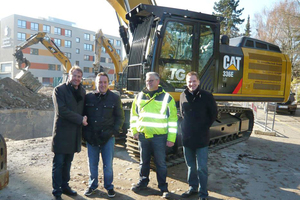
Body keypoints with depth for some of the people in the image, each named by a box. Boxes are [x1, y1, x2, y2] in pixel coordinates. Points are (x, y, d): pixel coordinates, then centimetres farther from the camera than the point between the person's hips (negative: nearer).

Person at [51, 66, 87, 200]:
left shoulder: (82, 91, 11)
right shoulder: (59, 90, -7)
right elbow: (62, 110, -17)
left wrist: (83, 120, -3)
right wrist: (80, 119, -15)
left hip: (75, 132, 6)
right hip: (62, 132, -5)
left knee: (68, 162, 17)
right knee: (59, 163, 4)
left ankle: (65, 186, 30)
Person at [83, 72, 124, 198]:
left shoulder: (114, 98, -1)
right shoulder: (88, 97, 3)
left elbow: (120, 117, 3)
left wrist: (114, 131, -7)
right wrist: (85, 133, 2)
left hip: (107, 138, -1)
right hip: (91, 138, 2)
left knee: (108, 165, 6)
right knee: (92, 164, 13)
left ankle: (109, 187, 27)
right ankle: (92, 185, 34)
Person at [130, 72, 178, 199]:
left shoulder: (167, 98, -6)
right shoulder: (139, 96, 5)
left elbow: (173, 119, -5)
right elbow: (134, 115, 14)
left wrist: (171, 138, -8)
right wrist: (134, 131, 9)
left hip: (159, 137, -3)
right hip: (142, 135, 3)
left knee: (161, 163, 7)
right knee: (144, 161, 18)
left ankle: (163, 187, 24)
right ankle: (143, 182, 37)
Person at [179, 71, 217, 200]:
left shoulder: (206, 96, -8)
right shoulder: (183, 96, 4)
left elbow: (213, 114, 2)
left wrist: (205, 127, 1)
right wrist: (185, 127, 11)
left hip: (201, 139, -4)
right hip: (186, 138, 4)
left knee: (201, 168, 1)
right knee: (190, 166, 18)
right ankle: (192, 188, 35)